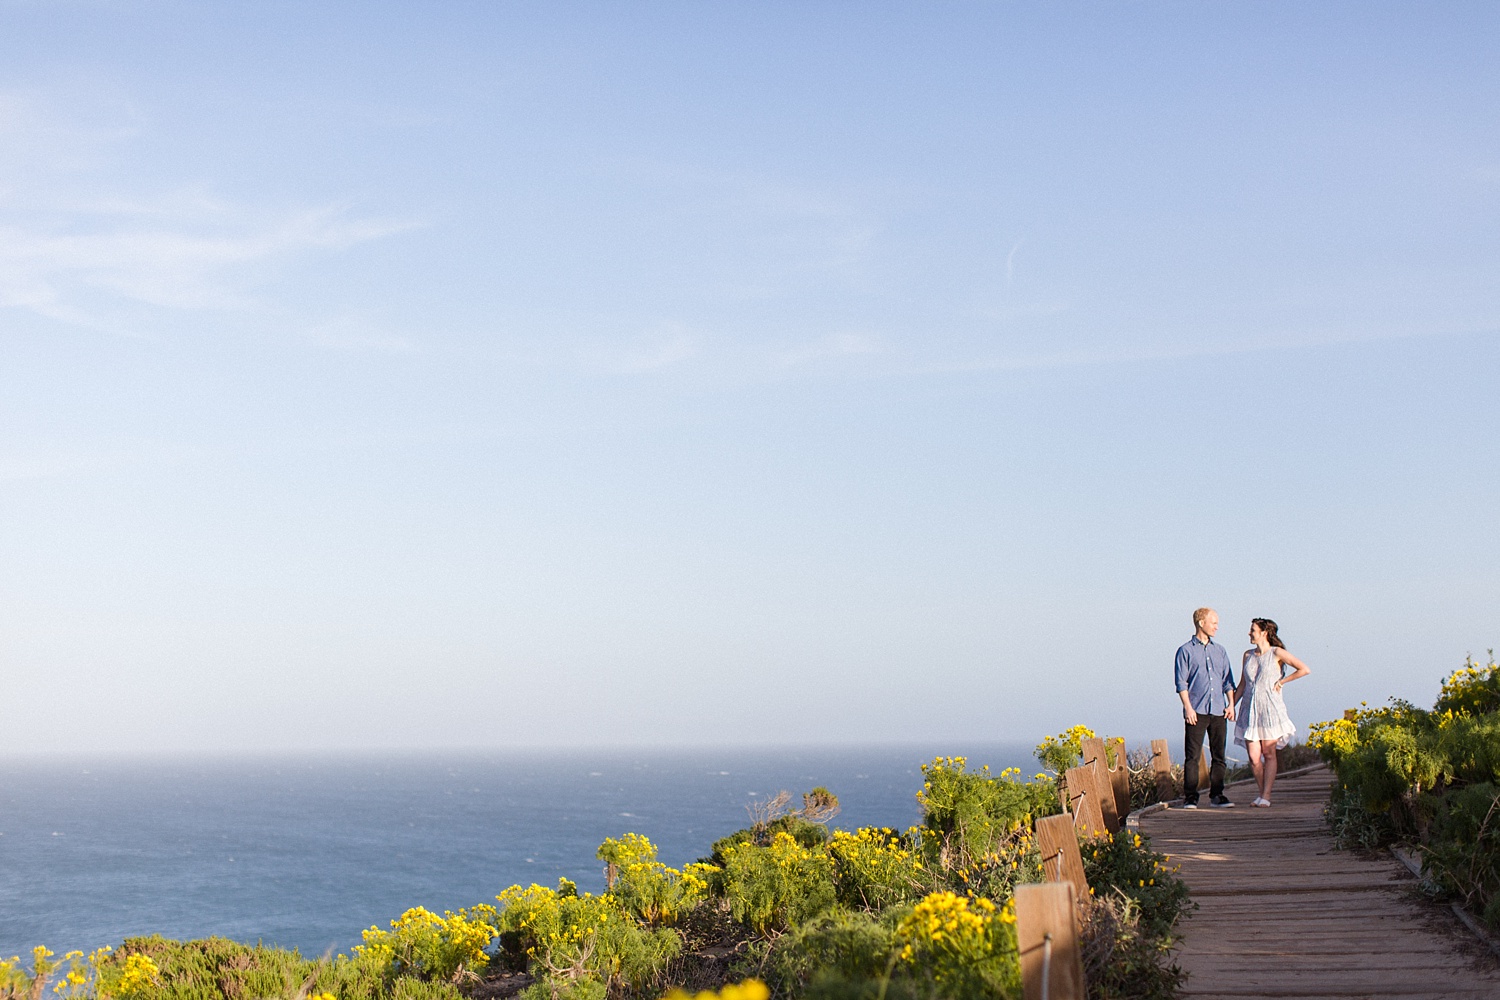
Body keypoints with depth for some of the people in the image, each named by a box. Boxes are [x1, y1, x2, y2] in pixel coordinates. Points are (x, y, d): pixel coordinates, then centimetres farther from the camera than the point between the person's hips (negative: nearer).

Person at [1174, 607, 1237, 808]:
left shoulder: (1220, 651, 17)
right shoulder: (1186, 651, 2)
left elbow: (1228, 680, 18)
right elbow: (1181, 682, -3)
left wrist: (1231, 704, 6)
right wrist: (1188, 707, -11)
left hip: (1218, 711, 5)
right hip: (1196, 712, -5)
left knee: (1219, 755, 5)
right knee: (1192, 756, -5)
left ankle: (1216, 795, 12)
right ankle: (1190, 797, -2)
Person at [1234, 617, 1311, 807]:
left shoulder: (1277, 653, -3)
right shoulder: (1248, 655, 11)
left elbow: (1304, 670, -7)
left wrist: (1282, 681, -5)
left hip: (1270, 708, -4)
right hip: (1250, 709, 4)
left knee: (1269, 754, -3)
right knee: (1254, 757, -1)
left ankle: (1266, 797, -3)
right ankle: (1262, 793, 14)